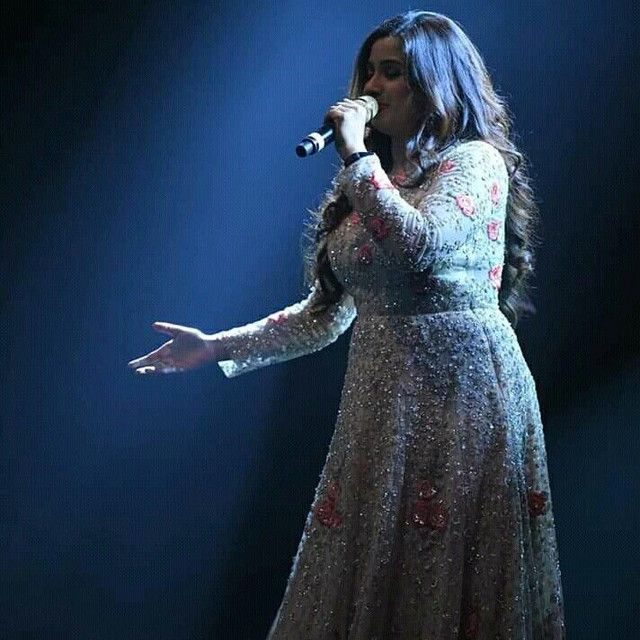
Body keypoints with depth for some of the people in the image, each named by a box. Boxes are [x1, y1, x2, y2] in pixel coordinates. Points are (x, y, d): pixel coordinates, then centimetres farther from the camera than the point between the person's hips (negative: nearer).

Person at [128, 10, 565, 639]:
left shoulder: (475, 162, -5)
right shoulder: (365, 183, 15)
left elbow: (418, 246, -25)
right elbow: (326, 314, 16)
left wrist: (356, 153, -14)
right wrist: (219, 346, 11)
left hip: (460, 392, -7)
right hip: (379, 395, 7)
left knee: (443, 580, -4)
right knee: (363, 579, 7)